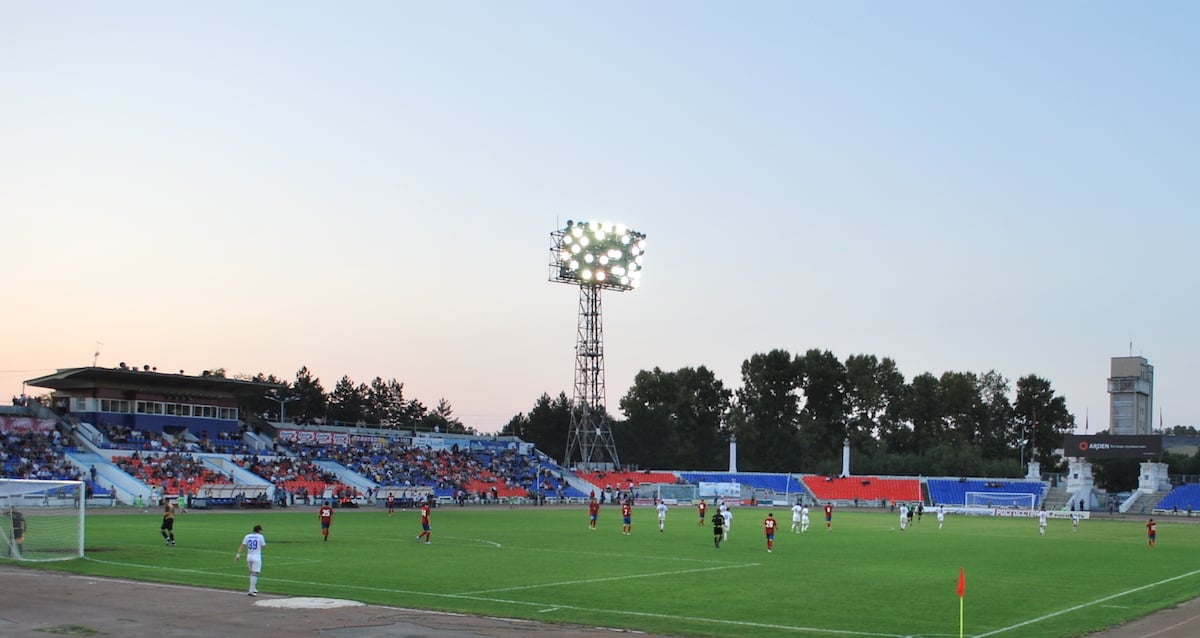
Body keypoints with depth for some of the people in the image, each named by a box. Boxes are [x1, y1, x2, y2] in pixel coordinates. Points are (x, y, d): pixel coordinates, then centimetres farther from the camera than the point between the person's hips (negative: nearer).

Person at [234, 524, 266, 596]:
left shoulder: (247, 536, 7)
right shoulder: (260, 536, -5)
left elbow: (242, 545, 0)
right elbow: (264, 546, 2)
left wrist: (238, 554, -4)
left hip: (249, 557, 5)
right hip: (257, 557, -5)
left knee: (252, 573, 20)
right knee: (255, 574, -6)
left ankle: (253, 589, 25)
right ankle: (251, 591, -12)